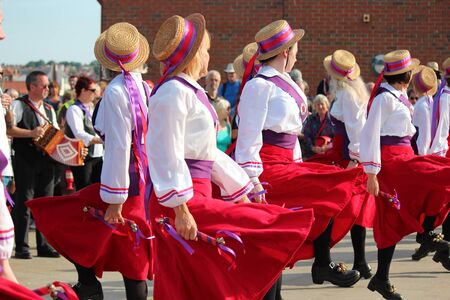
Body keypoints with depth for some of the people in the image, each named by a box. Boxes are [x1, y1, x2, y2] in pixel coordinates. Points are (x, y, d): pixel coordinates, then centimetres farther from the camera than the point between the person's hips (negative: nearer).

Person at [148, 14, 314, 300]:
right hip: (184, 201, -10)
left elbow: (208, 153, 25)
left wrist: (241, 193, 25)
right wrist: (180, 209, -25)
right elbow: (166, 155, -20)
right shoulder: (173, 92, -12)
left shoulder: (190, 92, 19)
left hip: (199, 198, 10)